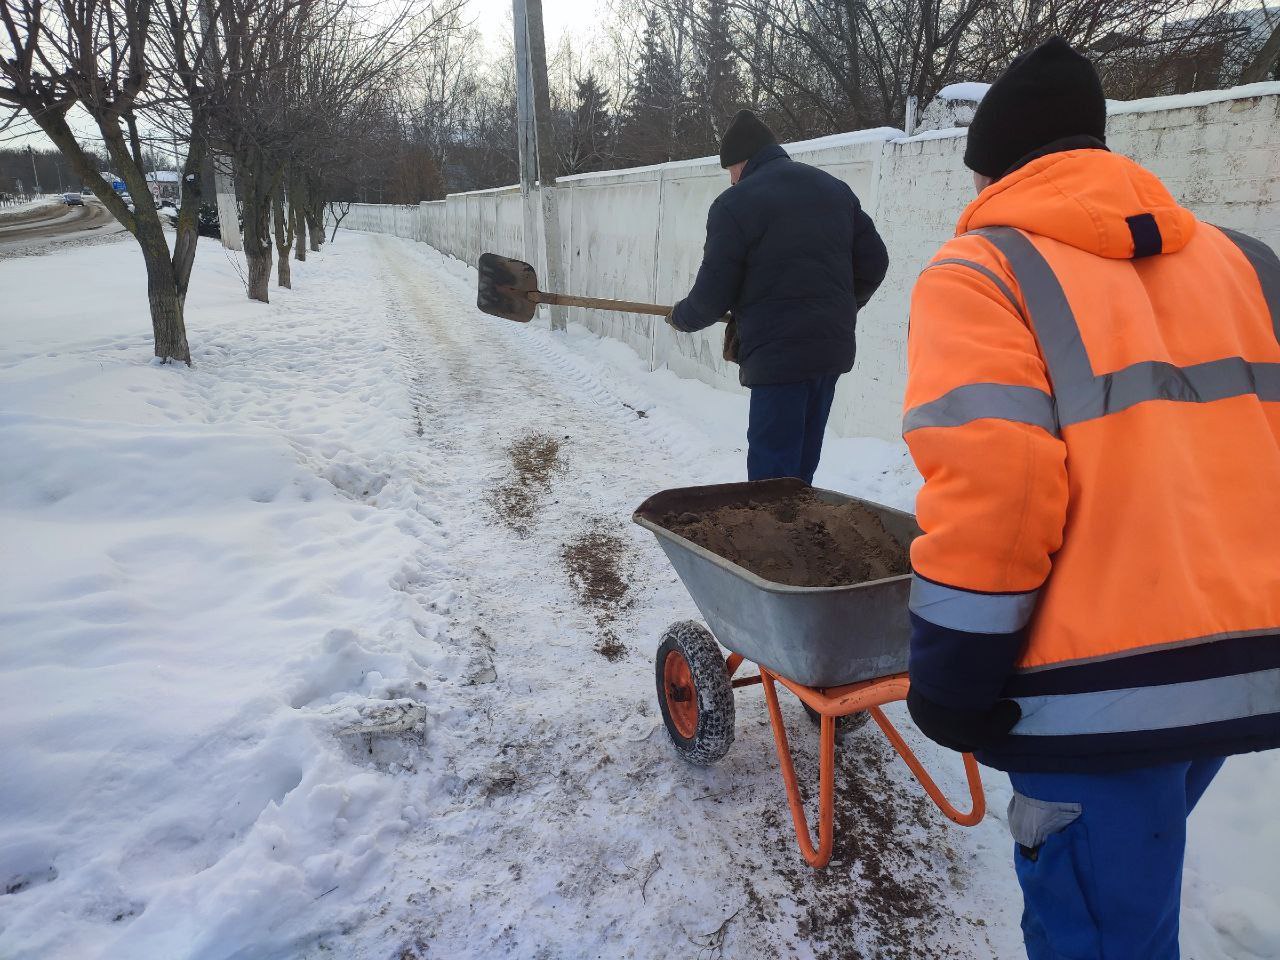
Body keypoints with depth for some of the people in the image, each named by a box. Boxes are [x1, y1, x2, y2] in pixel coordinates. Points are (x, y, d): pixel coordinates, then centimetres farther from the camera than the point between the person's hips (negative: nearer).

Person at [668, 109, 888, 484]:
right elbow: (873, 262, 13)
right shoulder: (835, 189, 13)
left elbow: (713, 295, -7)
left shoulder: (735, 204, -7)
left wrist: (680, 317, 13)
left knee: (771, 472, -1)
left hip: (778, 353, -7)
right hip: (833, 348, 7)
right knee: (801, 470, 17)